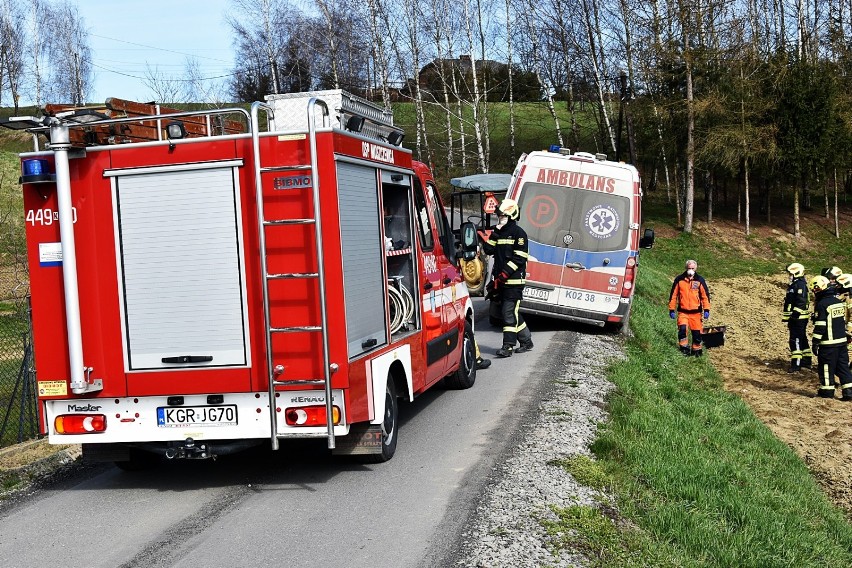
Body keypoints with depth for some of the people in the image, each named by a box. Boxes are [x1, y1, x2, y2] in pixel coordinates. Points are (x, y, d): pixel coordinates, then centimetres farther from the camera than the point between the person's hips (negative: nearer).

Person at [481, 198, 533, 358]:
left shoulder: (518, 233, -7)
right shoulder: (498, 232, 17)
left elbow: (520, 258, -14)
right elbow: (488, 249, 8)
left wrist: (505, 273, -19)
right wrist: (494, 233, -3)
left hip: (514, 280, -8)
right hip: (501, 280, 8)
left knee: (509, 312, -11)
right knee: (511, 312, 13)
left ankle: (508, 346, -10)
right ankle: (526, 341, 25)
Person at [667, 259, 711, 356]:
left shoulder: (700, 280, 0)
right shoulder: (679, 279, 0)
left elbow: (705, 295, 3)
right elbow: (673, 295, 4)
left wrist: (706, 310, -2)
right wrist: (671, 309, 2)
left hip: (696, 312, 1)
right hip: (682, 311, -1)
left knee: (696, 332, 5)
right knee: (682, 328, -21)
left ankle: (697, 350, 23)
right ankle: (684, 347, -7)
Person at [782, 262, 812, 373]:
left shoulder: (800, 285, -15)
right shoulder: (794, 285, 17)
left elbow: (801, 302, -24)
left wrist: (794, 315, -26)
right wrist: (789, 318, 24)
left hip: (799, 318, -11)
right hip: (795, 318, 11)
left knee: (796, 341, -10)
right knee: (802, 340, 18)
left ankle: (796, 365, -9)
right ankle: (807, 361, 28)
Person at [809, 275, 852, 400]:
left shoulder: (821, 305, -15)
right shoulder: (839, 301, 10)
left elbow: (819, 326, -17)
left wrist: (815, 342, -11)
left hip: (828, 343, -7)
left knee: (826, 367, 4)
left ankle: (827, 390, 12)